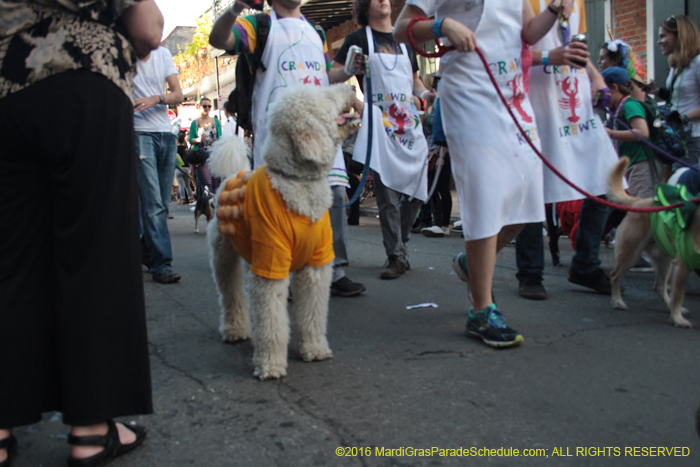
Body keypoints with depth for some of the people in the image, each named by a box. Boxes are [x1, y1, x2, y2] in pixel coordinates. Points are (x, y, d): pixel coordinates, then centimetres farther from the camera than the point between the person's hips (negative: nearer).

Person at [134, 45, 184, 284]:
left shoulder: (163, 54, 11)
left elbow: (178, 95, 3)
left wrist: (155, 99, -14)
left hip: (166, 134, 5)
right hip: (140, 133, -5)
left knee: (163, 203, 7)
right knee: (153, 203, -11)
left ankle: (147, 252, 23)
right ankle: (161, 264, -8)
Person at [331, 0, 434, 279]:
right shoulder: (359, 38, 5)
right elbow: (331, 75, 2)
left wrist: (425, 93, 8)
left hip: (409, 122, 5)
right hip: (380, 124, -5)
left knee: (417, 191, 2)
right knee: (387, 193, -7)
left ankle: (399, 243, 22)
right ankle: (396, 256, 1)